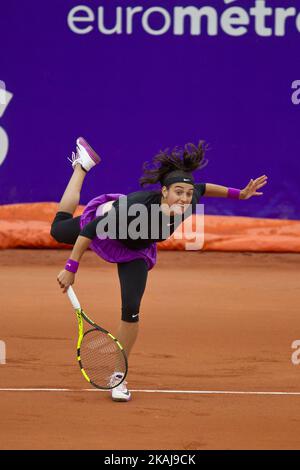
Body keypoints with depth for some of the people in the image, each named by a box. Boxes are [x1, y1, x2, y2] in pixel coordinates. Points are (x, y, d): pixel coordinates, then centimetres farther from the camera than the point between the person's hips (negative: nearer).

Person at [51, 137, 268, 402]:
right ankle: (82, 164, 48)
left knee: (131, 310, -11)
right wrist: (71, 269, -39)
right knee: (59, 229, 28)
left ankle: (118, 376, 7)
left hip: (135, 252, 2)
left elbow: (201, 188, -8)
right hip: (103, 224, -2)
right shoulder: (137, 208, -48)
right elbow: (90, 230, -39)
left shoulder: (188, 205, -34)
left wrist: (238, 194, -4)